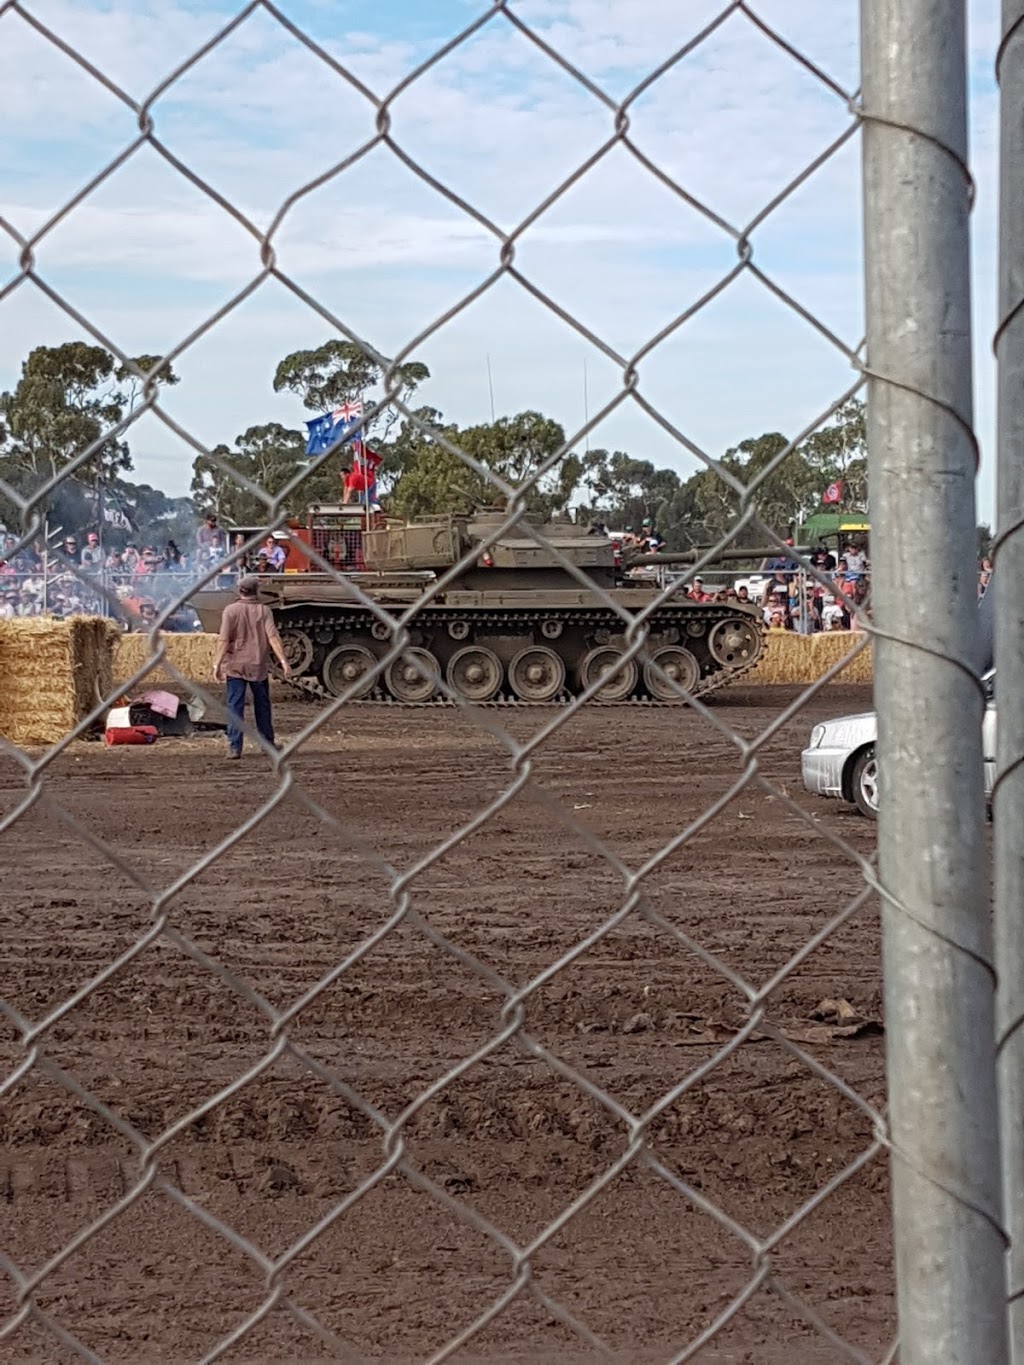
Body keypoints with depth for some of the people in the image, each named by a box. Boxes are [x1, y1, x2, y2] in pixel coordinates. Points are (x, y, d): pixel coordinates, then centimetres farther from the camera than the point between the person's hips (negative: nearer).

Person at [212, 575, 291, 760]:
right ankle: (268, 743, 26)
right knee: (262, 705, 16)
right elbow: (273, 637, -11)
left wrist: (217, 664, -10)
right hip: (258, 666, 1)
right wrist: (283, 660, -11)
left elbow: (224, 640, -11)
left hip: (235, 665, -1)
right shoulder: (264, 611, -2)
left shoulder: (231, 611, -5)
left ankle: (234, 747, -6)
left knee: (235, 707, 0)